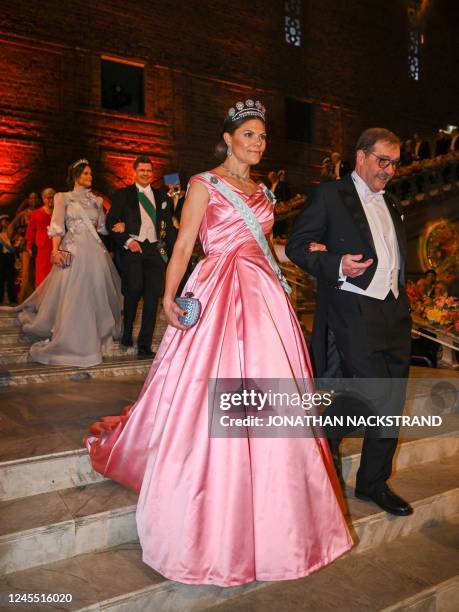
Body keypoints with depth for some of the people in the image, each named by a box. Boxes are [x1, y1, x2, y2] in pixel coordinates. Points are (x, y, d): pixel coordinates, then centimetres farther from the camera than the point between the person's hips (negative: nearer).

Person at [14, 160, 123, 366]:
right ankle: (69, 343, 7)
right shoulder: (63, 197, 6)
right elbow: (57, 225, -4)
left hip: (95, 251, 4)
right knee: (71, 297, -4)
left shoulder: (96, 200, 18)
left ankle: (92, 338, 21)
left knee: (95, 295, 7)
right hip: (73, 250, -4)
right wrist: (56, 250, -16)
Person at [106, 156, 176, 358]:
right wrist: (127, 241, -11)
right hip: (132, 249, -2)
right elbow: (111, 223, 3)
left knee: (152, 296, -2)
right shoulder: (123, 195, 10)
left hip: (155, 250, 3)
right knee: (134, 290, -15)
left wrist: (173, 252, 8)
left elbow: (169, 227, 17)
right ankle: (126, 334, 11)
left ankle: (144, 345, 4)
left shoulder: (161, 197, 18)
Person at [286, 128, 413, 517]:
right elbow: (296, 246, -6)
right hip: (354, 310, -7)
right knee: (375, 397, -12)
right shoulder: (330, 196, -1)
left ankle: (374, 482, 25)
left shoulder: (392, 205, 20)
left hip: (395, 312, 7)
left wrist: (401, 297, 15)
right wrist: (335, 265, -21)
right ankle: (328, 434, 19)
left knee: (393, 403, 9)